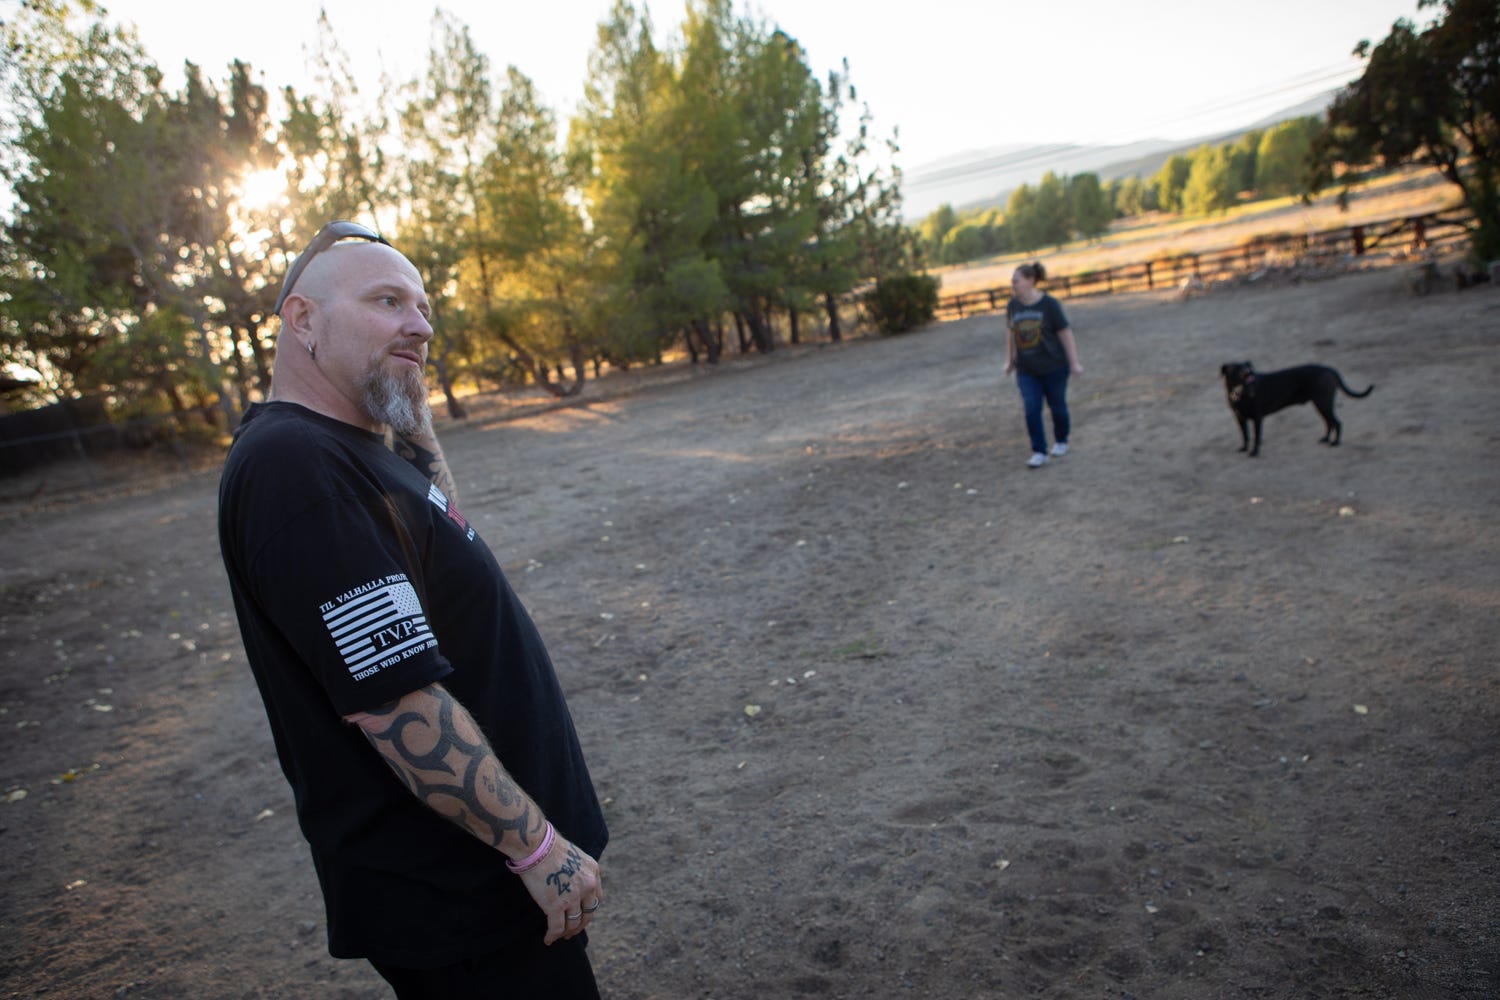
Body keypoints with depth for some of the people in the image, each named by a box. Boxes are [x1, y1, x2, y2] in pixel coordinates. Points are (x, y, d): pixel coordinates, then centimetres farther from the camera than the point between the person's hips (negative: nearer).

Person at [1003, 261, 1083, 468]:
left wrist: (1074, 362, -9)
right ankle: (1039, 453, -2)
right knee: (1031, 410, -7)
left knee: (1057, 406, 9)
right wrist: (1010, 360, 18)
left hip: (1053, 367, -3)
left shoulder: (1049, 304, -12)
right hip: (1026, 370, 3)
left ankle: (1061, 441, 34)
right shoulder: (1012, 306, -1)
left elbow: (1065, 333, -9)